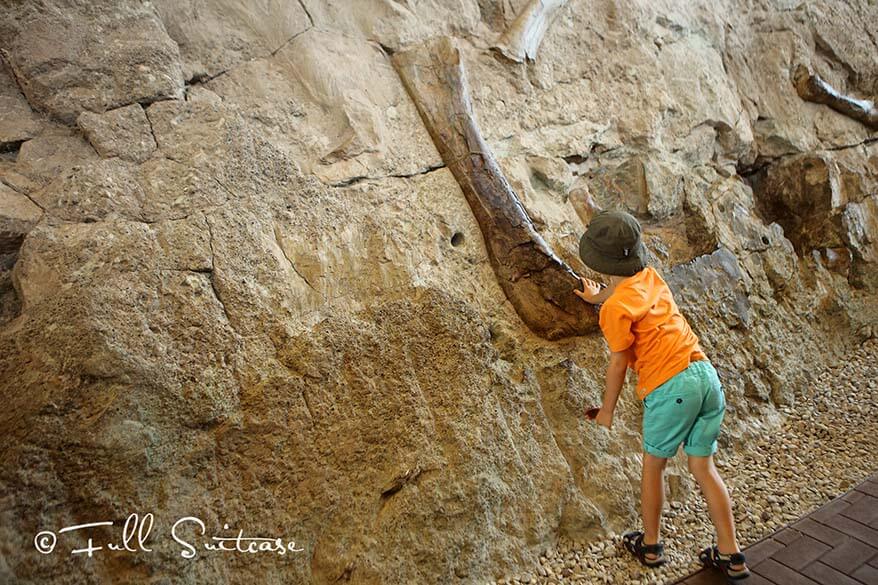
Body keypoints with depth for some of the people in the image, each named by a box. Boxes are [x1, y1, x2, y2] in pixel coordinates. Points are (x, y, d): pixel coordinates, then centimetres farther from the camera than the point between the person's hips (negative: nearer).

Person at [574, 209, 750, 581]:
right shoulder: (650, 278, 11)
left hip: (671, 387, -7)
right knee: (703, 468, 16)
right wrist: (595, 296, 55)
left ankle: (650, 546, 30)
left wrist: (607, 410, 9)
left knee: (653, 465, 15)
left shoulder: (615, 310, -12)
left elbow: (618, 364, -5)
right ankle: (731, 556, 21)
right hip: (706, 374, 7)